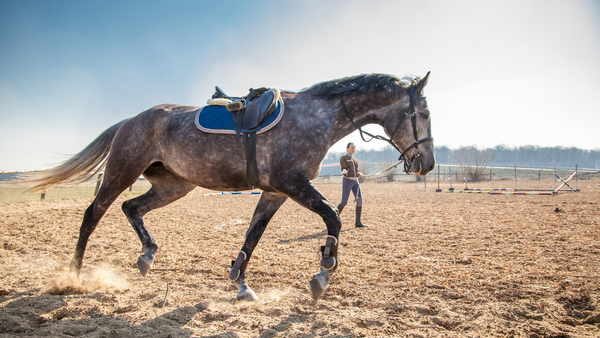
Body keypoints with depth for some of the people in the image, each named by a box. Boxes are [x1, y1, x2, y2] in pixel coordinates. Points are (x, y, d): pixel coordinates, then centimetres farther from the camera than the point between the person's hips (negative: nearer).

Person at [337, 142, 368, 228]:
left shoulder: (355, 160, 19)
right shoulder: (343, 158, -2)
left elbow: (356, 172, 18)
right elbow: (344, 170, -16)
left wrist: (359, 174, -5)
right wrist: (344, 171, -40)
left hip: (355, 182, 6)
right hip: (347, 181, -6)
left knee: (360, 201, -6)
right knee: (344, 202, -7)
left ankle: (358, 222, -3)